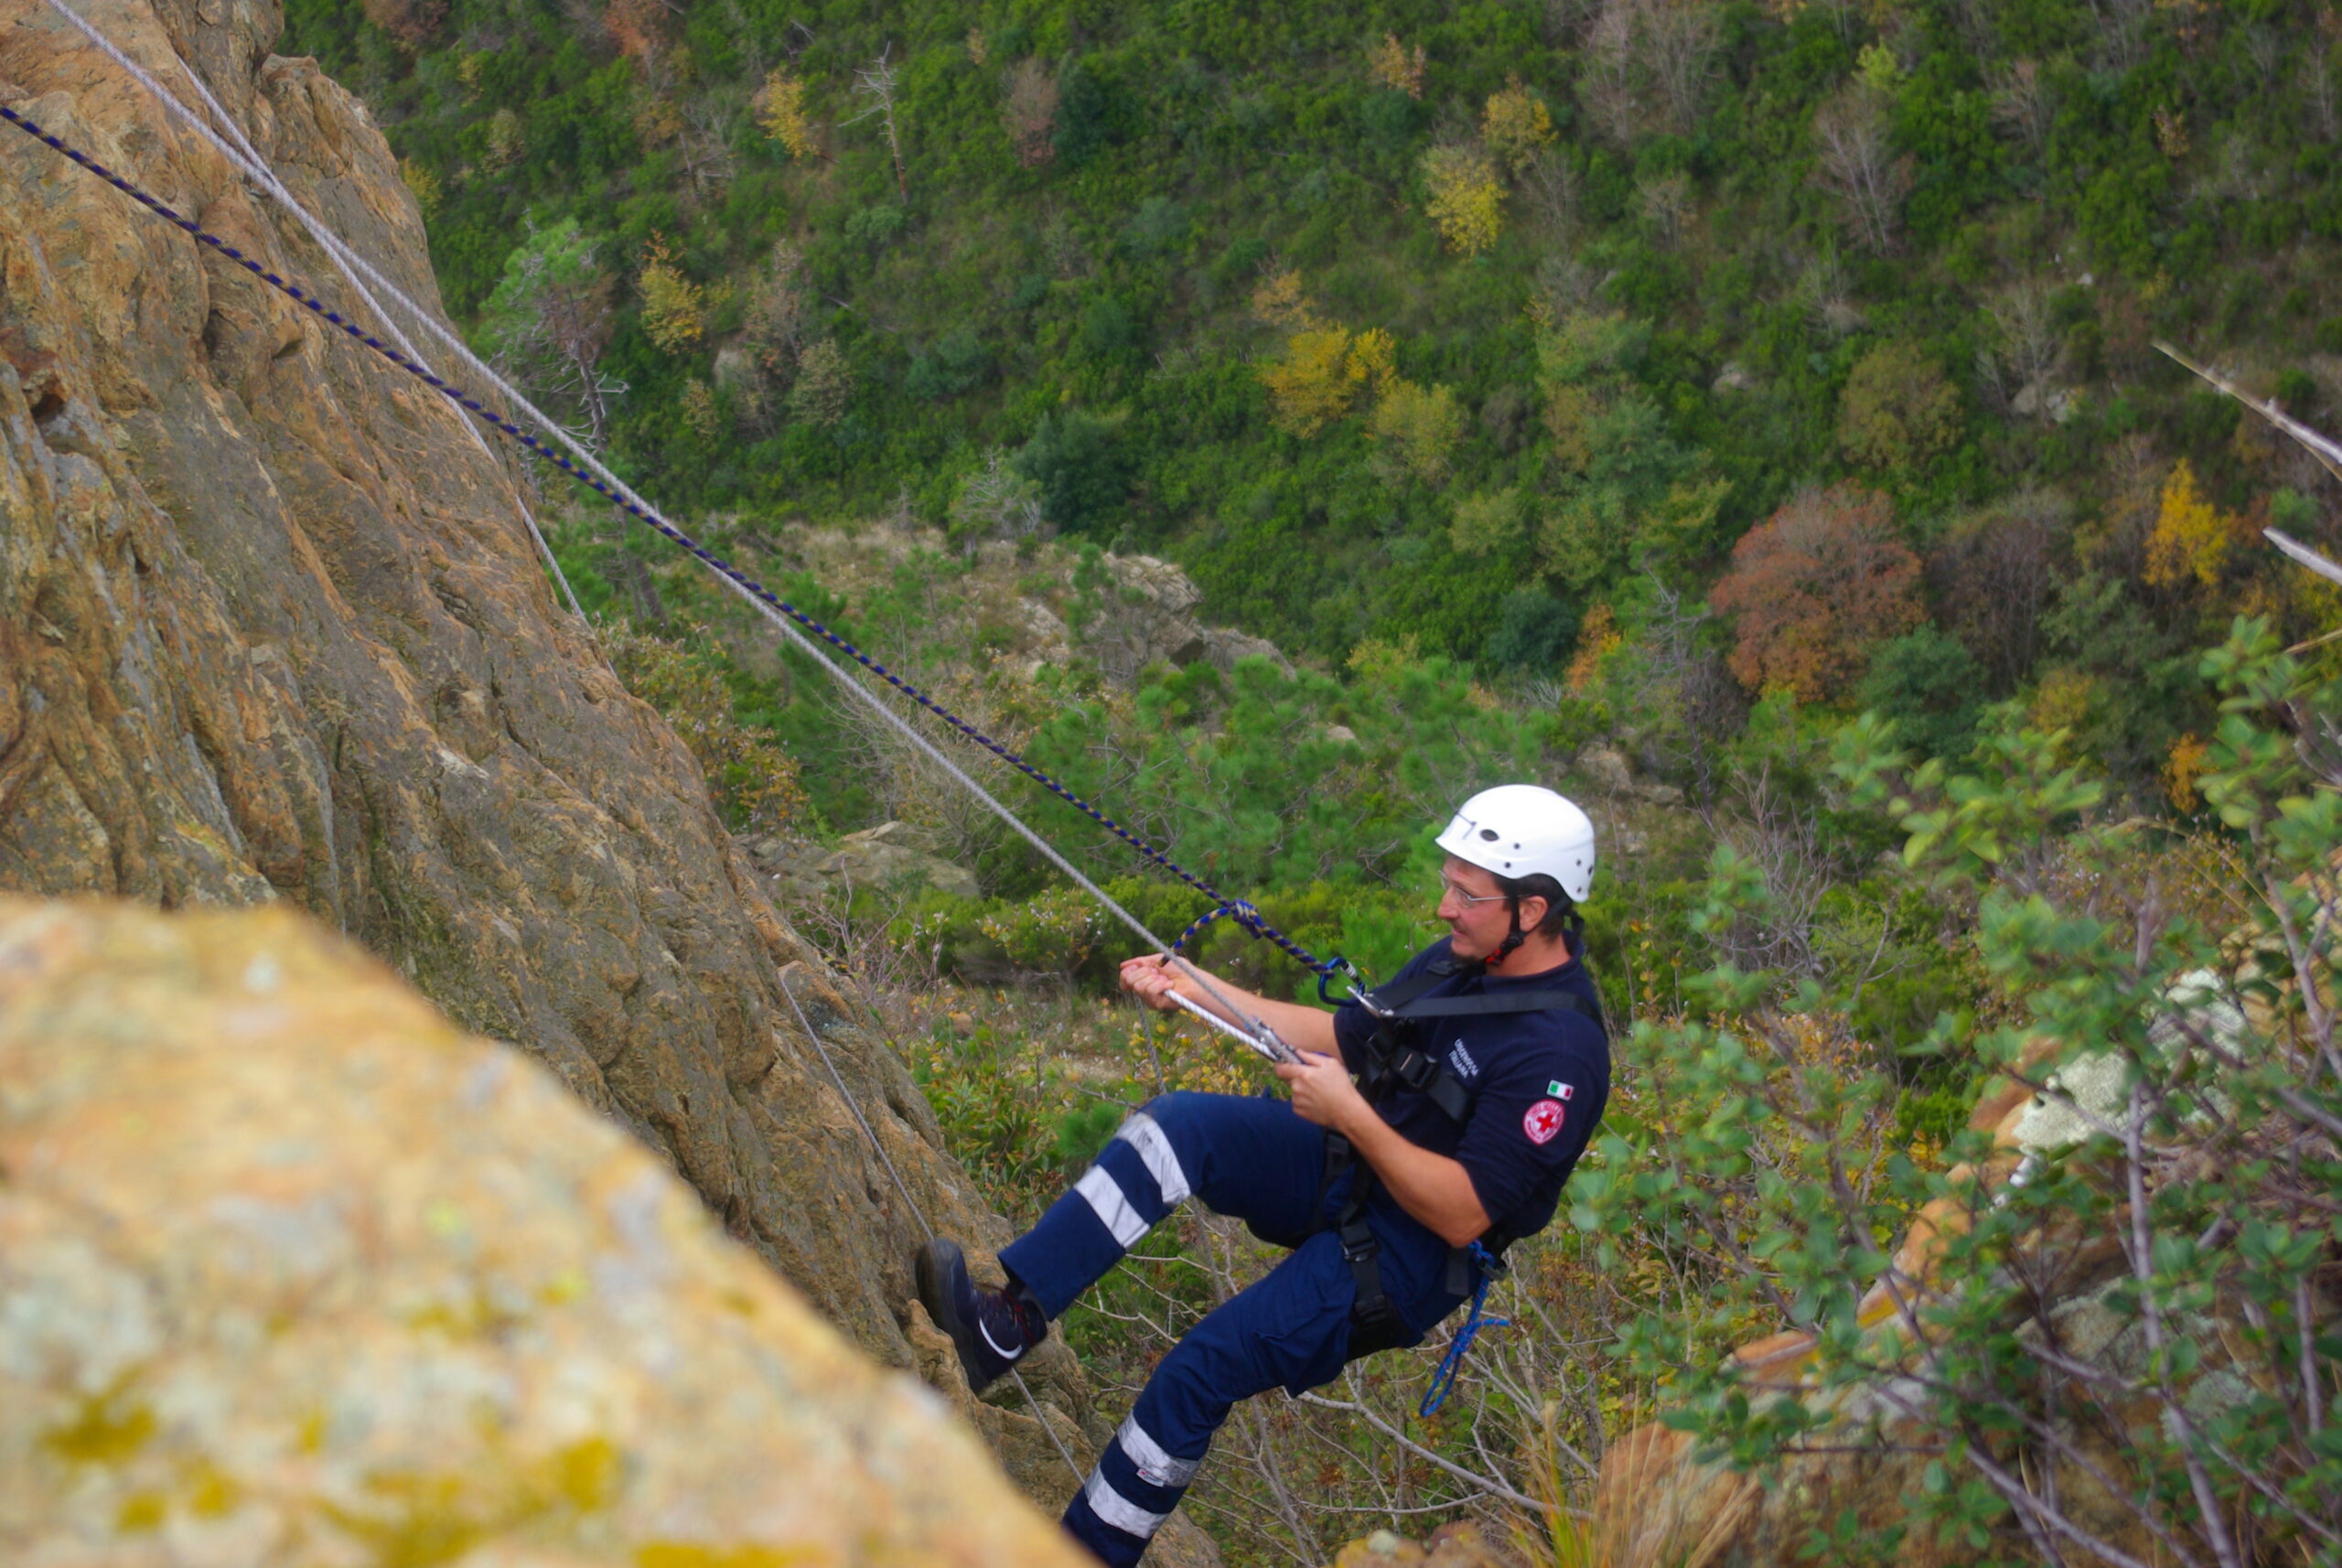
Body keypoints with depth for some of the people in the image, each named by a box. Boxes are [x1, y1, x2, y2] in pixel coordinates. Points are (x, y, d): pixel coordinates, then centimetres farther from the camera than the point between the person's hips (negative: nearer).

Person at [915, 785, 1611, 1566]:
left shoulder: (1559, 1053, -25)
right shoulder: (1461, 961, 2)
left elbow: (1463, 1215, -26)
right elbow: (1343, 1034, 13)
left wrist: (1350, 1114, -27)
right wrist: (1195, 990, 6)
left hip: (1406, 1254, -8)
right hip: (1343, 1172, 8)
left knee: (1199, 1370, -17)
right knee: (1173, 1125, -16)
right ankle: (1005, 1323, -21)